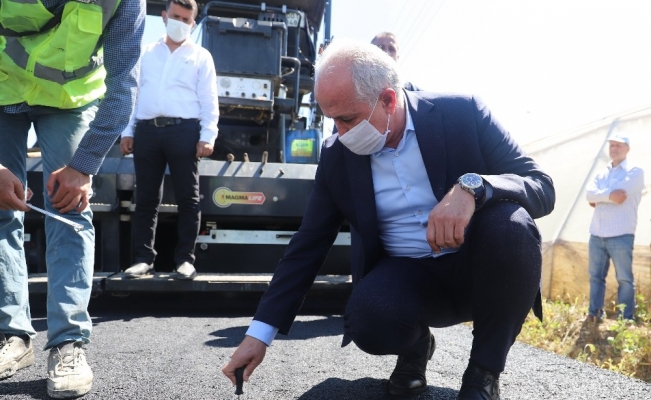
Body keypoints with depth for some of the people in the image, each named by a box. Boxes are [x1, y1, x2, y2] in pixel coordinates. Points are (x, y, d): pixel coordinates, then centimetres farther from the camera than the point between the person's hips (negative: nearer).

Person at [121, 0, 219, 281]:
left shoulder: (200, 56, 11)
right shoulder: (146, 53, 19)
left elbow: (209, 99, 4)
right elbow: (134, 92, 17)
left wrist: (208, 136, -7)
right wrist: (128, 131, 9)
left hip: (184, 130, -3)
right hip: (147, 130, 3)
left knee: (187, 198, -1)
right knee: (146, 198, 4)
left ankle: (185, 259, 6)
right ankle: (143, 258, 11)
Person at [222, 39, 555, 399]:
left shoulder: (462, 115, -11)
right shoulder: (337, 155, -5)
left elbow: (541, 187, -15)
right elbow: (308, 247, -1)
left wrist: (471, 187, -37)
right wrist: (260, 333, -4)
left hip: (477, 267, 0)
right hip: (407, 277, 1)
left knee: (511, 224, -32)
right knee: (367, 320, -31)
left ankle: (485, 370, -9)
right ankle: (415, 346, 7)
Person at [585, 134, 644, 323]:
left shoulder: (635, 172, 2)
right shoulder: (601, 173, 18)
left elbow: (619, 192, -15)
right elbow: (589, 193, 0)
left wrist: (599, 198, -1)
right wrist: (609, 195, -16)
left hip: (621, 236, -5)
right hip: (596, 235, 6)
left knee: (625, 279, 0)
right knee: (596, 276, 9)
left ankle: (626, 320, 5)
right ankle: (594, 314, 17)